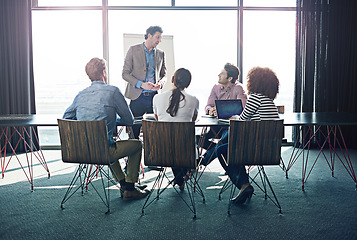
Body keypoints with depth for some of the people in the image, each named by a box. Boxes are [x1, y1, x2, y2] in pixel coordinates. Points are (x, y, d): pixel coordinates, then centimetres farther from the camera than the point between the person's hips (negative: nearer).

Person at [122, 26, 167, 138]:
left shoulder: (160, 53, 12)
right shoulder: (133, 50, 1)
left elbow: (163, 74, 19)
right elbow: (125, 73, -2)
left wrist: (160, 83, -5)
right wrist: (141, 84, -16)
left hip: (154, 96, 3)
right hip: (138, 97, -3)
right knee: (134, 131, 0)